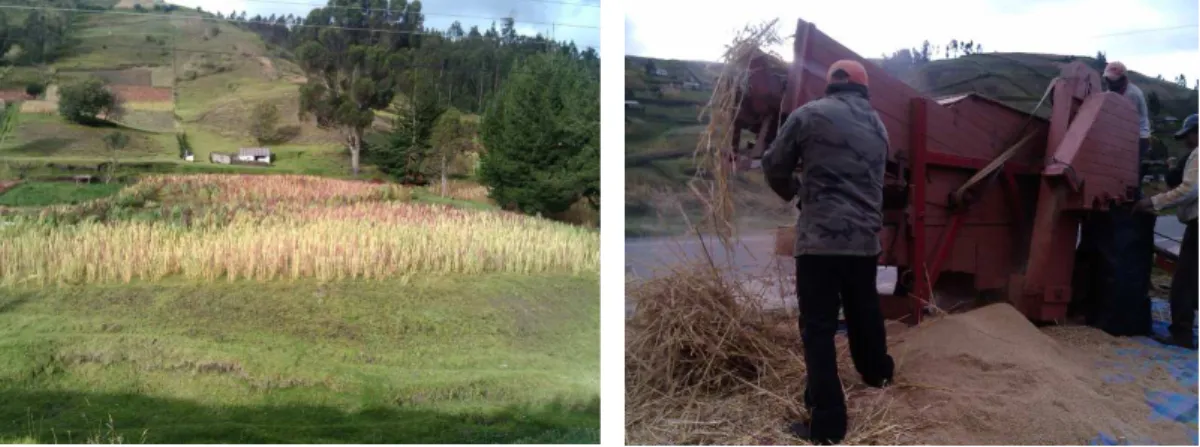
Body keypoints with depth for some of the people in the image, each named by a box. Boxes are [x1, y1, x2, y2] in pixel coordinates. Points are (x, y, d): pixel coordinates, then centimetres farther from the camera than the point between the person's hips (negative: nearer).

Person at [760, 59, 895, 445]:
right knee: (864, 311, 26)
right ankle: (877, 372, 48)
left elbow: (774, 167, 3)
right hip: (865, 237, 6)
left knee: (819, 326, -2)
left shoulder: (809, 114, -2)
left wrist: (796, 193, 22)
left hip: (820, 237, -6)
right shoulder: (877, 125, 15)